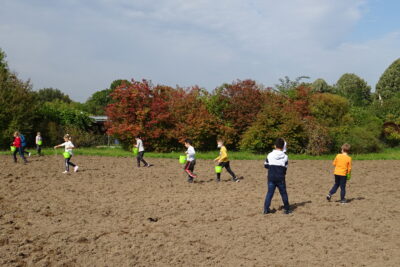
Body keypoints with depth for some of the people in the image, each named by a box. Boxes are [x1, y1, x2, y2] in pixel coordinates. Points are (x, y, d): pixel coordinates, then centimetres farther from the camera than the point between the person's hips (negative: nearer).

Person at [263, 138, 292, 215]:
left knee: (269, 193, 7)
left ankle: (266, 209, 3)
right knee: (283, 193, 11)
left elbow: (266, 165, 4)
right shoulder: (285, 157, -5)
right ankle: (287, 209, 17)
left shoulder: (270, 155, -4)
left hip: (271, 178, 1)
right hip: (281, 179, -1)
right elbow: (285, 168, 0)